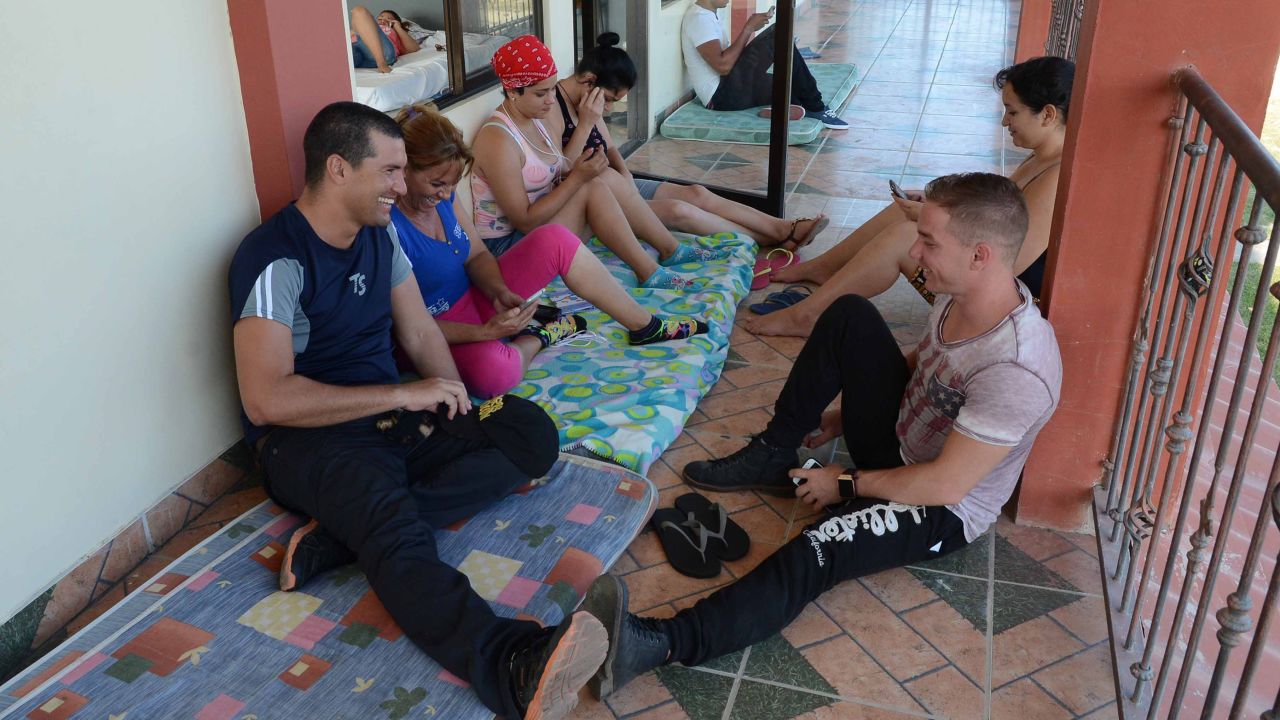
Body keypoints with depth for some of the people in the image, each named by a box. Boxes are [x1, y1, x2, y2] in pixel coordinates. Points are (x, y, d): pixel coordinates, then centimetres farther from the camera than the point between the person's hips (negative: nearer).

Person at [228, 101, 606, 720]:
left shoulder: (378, 233, 8)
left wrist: (453, 402, -4)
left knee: (532, 434, -14)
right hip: (306, 438, -8)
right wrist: (403, 395, -22)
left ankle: (342, 535, -25)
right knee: (394, 528, -39)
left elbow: (420, 333, 15)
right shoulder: (275, 258, -16)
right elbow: (265, 400, -24)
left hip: (393, 417, 8)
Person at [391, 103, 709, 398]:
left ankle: (645, 326, 5)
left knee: (554, 239, -6)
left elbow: (476, 255, 6)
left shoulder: (441, 194, -2)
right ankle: (536, 339, -5)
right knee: (492, 371, -42)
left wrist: (500, 292, -15)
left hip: (477, 297, 8)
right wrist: (485, 332, -30)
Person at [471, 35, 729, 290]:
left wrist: (580, 170, -17)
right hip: (508, 244, -9)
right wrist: (577, 178, -25)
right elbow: (525, 221, -24)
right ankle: (650, 273, -18)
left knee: (606, 178, -5)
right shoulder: (498, 139, -22)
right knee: (591, 188, -23)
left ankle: (671, 249, 3)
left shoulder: (533, 120, 7)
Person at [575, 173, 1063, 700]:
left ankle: (658, 643, -48)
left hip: (940, 511, -8)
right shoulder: (964, 295, -8)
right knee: (850, 314, -10)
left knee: (815, 551, -35)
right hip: (897, 438, 8)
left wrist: (847, 484, -16)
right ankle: (771, 458, 0)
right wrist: (844, 416, 10)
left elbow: (945, 484, -29)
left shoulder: (1015, 370, -34)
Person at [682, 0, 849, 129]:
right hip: (723, 96, -11)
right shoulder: (699, 18, -14)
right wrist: (749, 28, -15)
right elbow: (723, 66, -23)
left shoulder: (707, 15, 18)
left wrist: (750, 27, 4)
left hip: (731, 92, 11)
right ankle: (815, 108, -7)